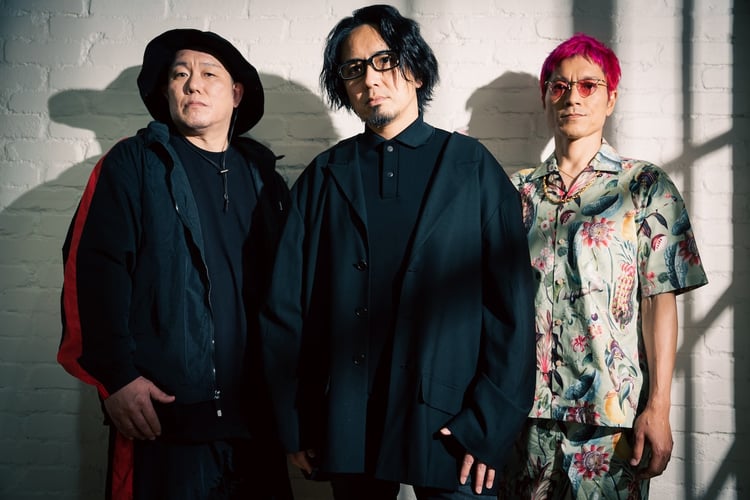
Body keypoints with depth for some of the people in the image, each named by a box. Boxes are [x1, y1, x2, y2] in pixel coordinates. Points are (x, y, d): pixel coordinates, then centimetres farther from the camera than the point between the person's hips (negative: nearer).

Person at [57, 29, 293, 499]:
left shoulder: (263, 175, 14)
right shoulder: (133, 163, 3)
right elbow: (95, 270, -7)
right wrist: (115, 375, -15)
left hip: (254, 411, 4)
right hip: (164, 409, -3)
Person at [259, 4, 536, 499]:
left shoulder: (473, 166, 2)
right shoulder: (323, 177, 7)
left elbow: (512, 305, -3)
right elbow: (285, 306, 4)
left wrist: (490, 424, -9)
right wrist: (294, 422, 0)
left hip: (449, 425, -2)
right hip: (347, 429, 2)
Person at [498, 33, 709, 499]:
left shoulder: (647, 186, 1)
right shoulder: (518, 191, 8)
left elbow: (660, 301, -4)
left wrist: (658, 408, -9)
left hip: (613, 414, -2)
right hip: (525, 410, 3)